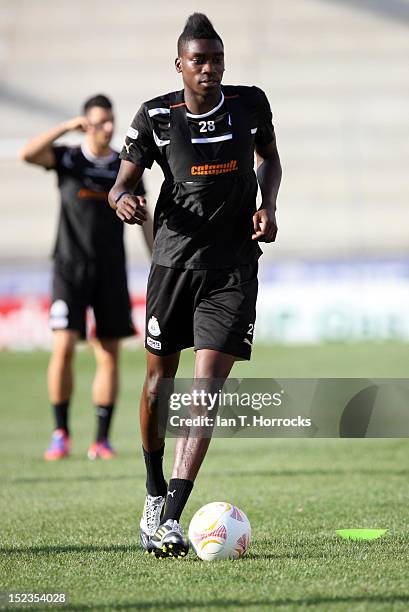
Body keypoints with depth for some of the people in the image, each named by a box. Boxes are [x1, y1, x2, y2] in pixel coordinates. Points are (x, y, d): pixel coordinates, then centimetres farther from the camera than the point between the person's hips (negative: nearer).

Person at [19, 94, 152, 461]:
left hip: (111, 271, 2)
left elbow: (145, 222, 9)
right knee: (64, 347, -12)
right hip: (70, 266, -2)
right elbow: (28, 153, -18)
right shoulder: (67, 159, 1)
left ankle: (102, 439, 6)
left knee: (109, 354, 0)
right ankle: (61, 434, -1)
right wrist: (67, 127, -19)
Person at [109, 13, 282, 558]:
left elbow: (269, 158, 19)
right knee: (160, 379, 9)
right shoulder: (155, 116, -4)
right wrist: (123, 200, -21)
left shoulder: (250, 104, 1)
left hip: (234, 267, 0)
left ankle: (169, 520, -16)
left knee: (208, 385, -12)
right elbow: (123, 181, 2)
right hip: (173, 261, 0)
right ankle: (154, 491, 33)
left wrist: (269, 206, 1)